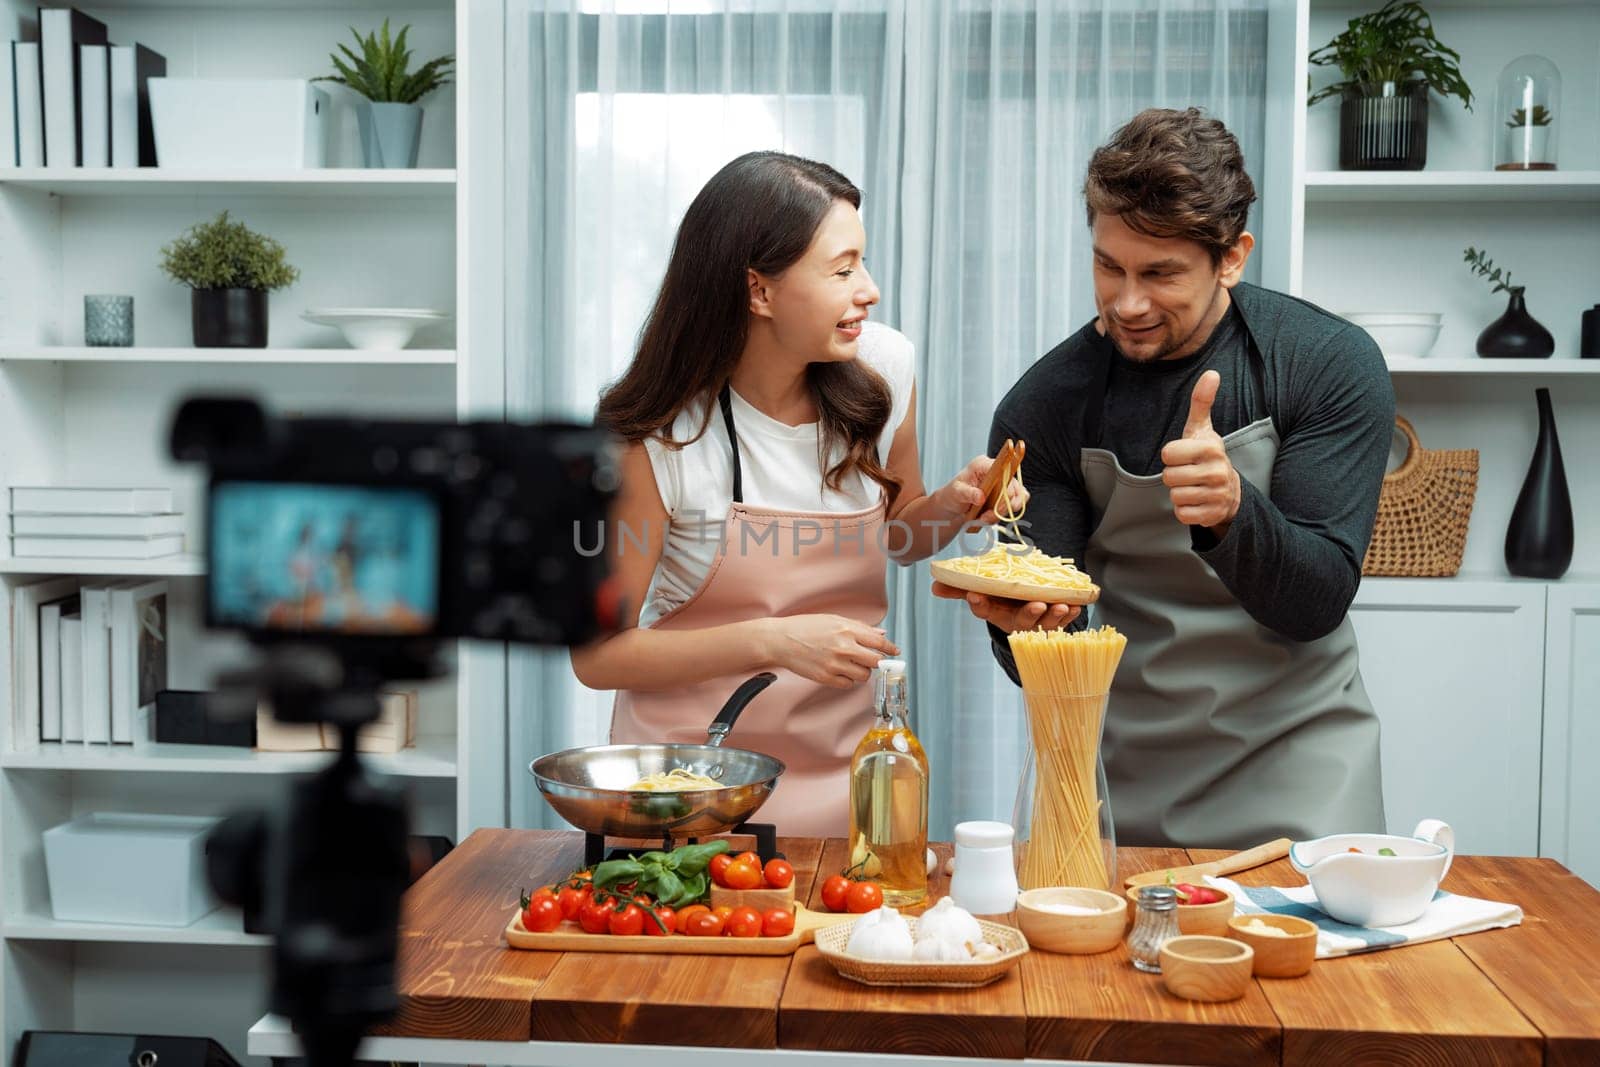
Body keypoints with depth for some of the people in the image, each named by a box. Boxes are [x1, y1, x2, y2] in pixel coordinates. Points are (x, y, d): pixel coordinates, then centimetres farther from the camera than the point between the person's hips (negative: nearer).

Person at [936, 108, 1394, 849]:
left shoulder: (1329, 364, -11)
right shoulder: (1043, 407, -9)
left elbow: (1315, 605, -15)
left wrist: (1232, 511, -35)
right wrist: (1018, 621, -32)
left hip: (1292, 753, 0)